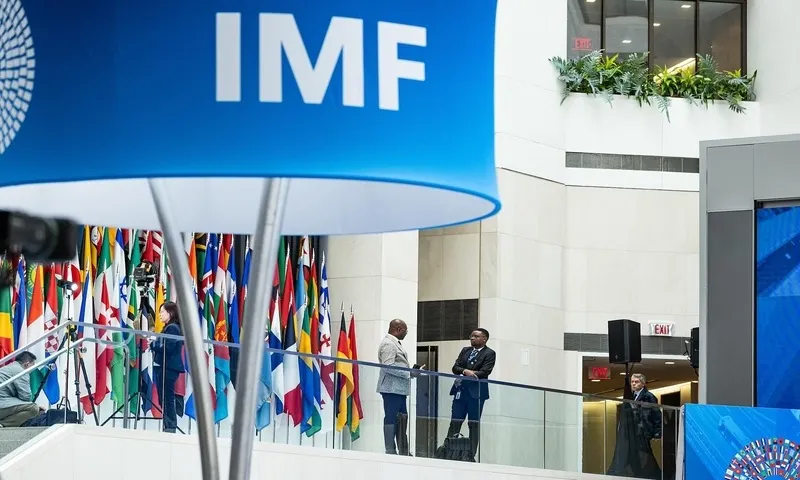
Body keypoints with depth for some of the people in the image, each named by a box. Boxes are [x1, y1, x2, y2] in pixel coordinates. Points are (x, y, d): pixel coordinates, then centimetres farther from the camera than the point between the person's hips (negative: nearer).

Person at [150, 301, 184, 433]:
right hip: (163, 367, 10)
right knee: (164, 399, 10)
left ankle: (170, 427, -9)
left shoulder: (172, 328, -10)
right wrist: (154, 345, 1)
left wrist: (153, 345, -9)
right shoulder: (168, 328, 18)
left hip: (168, 368, -10)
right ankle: (168, 427, 12)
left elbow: (167, 348, -19)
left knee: (167, 399, -9)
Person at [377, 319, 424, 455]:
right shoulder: (388, 344, -13)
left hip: (399, 389, 11)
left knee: (401, 419, 13)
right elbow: (388, 366, -22)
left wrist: (413, 371, 11)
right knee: (391, 419, -6)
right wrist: (410, 373, -19)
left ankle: (403, 451, 19)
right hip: (392, 389, -11)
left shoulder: (395, 343, 19)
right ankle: (390, 451, -3)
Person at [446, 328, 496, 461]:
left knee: (474, 425, 1)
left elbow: (484, 372, -12)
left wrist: (470, 374, -17)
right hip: (460, 390, 4)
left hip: (476, 392, -4)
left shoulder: (489, 354, 0)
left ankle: (471, 454, 4)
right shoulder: (465, 350, 16)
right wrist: (465, 371, -14)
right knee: (455, 422, 1)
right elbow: (455, 367, 6)